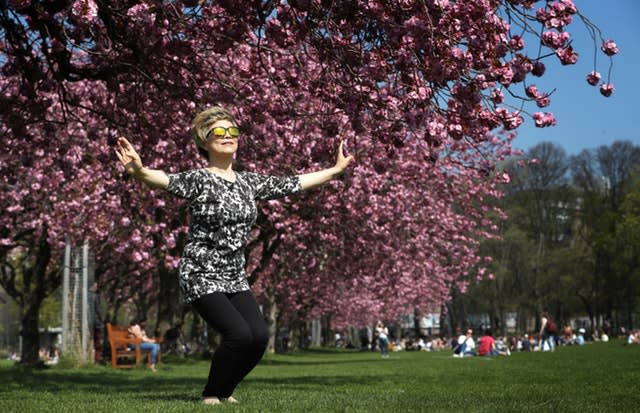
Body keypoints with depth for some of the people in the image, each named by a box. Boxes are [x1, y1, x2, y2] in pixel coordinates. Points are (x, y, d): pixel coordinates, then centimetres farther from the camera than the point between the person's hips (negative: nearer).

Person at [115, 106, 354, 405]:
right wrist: (139, 172, -53)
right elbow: (166, 181, -31)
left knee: (259, 336, -8)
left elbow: (294, 184, 17)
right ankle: (210, 394, 5)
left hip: (235, 277, 6)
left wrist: (336, 169, 22)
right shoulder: (198, 180, -11)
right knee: (239, 333, -19)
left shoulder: (249, 182, 8)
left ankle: (224, 391, 17)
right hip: (201, 276, -6)